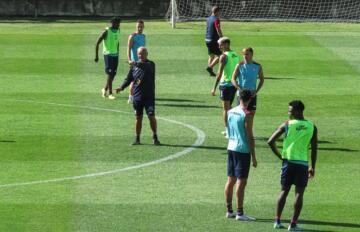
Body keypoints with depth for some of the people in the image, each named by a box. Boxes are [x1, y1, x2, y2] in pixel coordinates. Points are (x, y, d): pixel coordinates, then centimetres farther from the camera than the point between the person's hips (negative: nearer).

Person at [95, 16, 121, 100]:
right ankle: (110, 93, -7)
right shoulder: (106, 32, -13)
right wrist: (96, 56, -12)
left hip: (115, 55, 7)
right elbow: (97, 43, -11)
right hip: (108, 54, -7)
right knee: (110, 74, -10)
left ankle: (105, 89, 27)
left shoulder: (118, 31, 7)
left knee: (113, 74, 8)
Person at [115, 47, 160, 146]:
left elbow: (148, 68, -27)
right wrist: (121, 87, -3)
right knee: (138, 118, 7)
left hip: (149, 96, -3)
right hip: (137, 96, 3)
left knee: (151, 116, -9)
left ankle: (155, 137, 4)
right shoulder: (134, 66, 8)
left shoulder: (151, 64, -3)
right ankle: (137, 139, 16)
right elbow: (129, 79, 12)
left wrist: (140, 63, -41)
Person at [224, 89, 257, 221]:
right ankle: (240, 213, -4)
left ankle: (229, 211, 18)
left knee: (231, 180, 12)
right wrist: (253, 157, -11)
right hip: (243, 150, -7)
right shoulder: (246, 115, -15)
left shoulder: (230, 112, 7)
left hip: (231, 148, 7)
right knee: (241, 182, -5)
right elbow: (250, 137, -15)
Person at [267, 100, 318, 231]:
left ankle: (277, 221, 12)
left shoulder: (287, 125, -3)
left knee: (284, 191, 12)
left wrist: (280, 156, 5)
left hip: (288, 161, 0)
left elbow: (270, 142, -7)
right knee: (299, 193, 3)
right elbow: (314, 148, 3)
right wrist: (312, 167, 10)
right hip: (303, 163, 0)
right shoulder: (311, 127, 2)